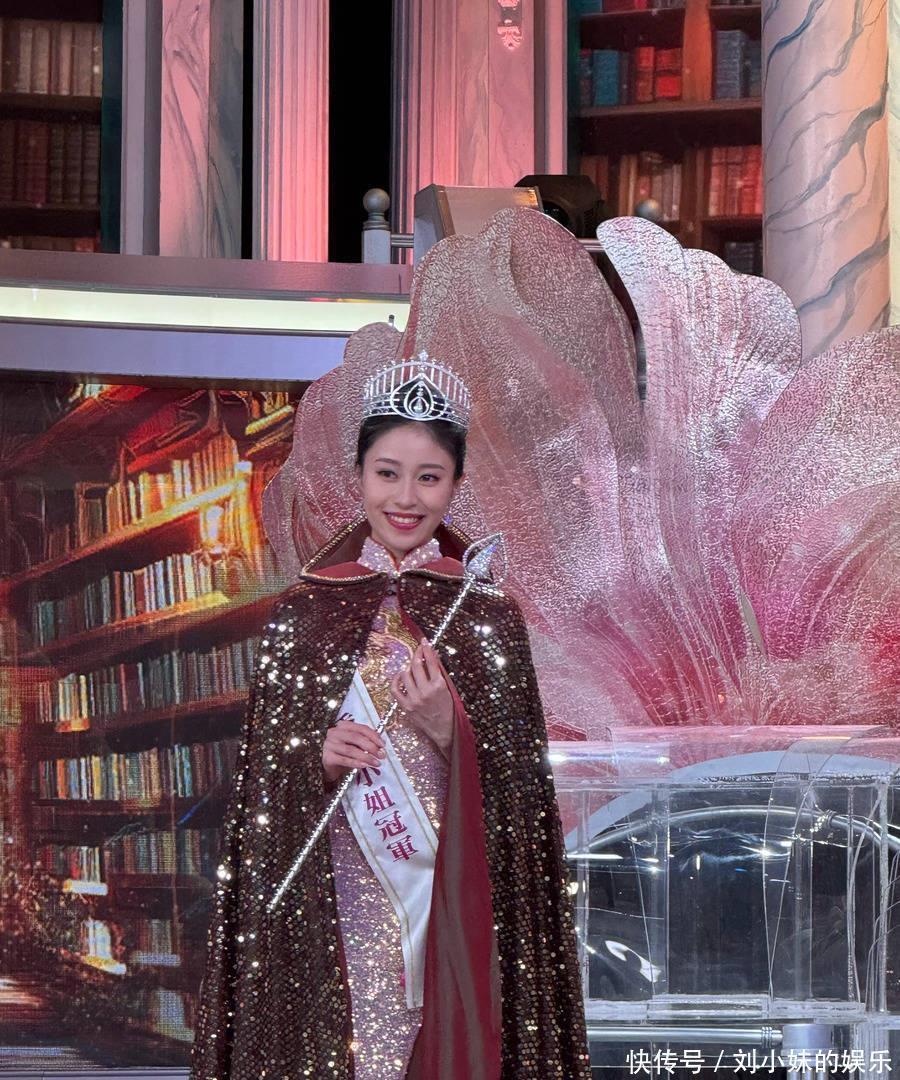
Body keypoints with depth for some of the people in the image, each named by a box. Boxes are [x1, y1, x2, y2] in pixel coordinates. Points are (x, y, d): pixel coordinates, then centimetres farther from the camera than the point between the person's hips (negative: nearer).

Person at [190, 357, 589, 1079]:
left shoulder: (490, 617, 2)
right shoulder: (305, 613, 4)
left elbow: (522, 789, -1)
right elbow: (262, 786, 6)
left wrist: (449, 730, -17)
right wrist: (315, 760, -14)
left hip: (450, 905, 0)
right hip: (333, 911, 1)